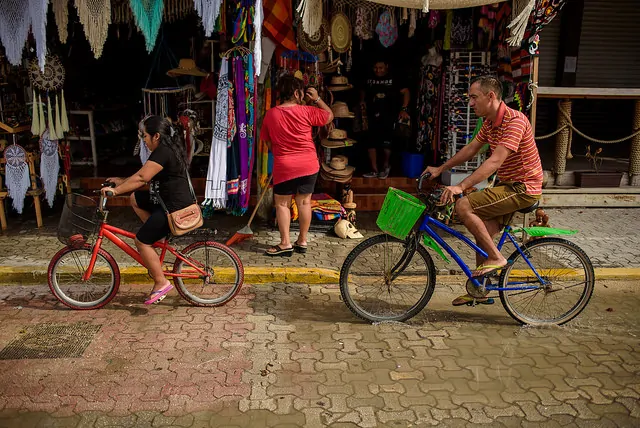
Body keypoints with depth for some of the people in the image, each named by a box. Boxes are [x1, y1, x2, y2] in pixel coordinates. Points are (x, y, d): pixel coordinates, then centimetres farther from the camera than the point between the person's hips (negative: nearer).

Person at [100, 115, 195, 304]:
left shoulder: (162, 152, -18)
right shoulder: (168, 149, 14)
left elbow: (141, 177, -25)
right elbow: (146, 176, 19)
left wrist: (116, 190, -20)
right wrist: (122, 182, 15)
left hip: (174, 208, -10)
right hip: (170, 201, 10)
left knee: (141, 241, -4)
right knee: (135, 198, 18)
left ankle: (161, 283, 4)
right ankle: (157, 232, 17)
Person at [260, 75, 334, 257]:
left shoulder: (270, 114, -2)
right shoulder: (306, 111, -7)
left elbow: (268, 142, 7)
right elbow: (330, 116, 7)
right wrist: (317, 100, 12)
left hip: (284, 167, -1)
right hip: (309, 165, 1)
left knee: (282, 204, 7)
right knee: (304, 202, 11)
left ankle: (285, 243, 5)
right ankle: (302, 241, 18)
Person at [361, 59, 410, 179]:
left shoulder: (393, 80, -1)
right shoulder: (370, 80, 11)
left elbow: (406, 92, -3)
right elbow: (363, 92, 29)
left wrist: (404, 109, -14)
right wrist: (362, 100, 9)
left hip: (388, 117, -4)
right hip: (373, 116, 4)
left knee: (386, 144, -3)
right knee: (371, 143, 1)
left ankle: (386, 166, 24)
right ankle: (374, 170, 11)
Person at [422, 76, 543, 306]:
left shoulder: (514, 121, -23)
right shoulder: (490, 122, 7)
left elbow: (495, 161, -32)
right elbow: (471, 149, 17)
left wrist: (460, 187, -38)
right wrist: (440, 169, 15)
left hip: (523, 187, -9)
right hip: (507, 185, 9)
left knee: (463, 206, -21)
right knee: (483, 233, 10)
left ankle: (496, 257, -8)